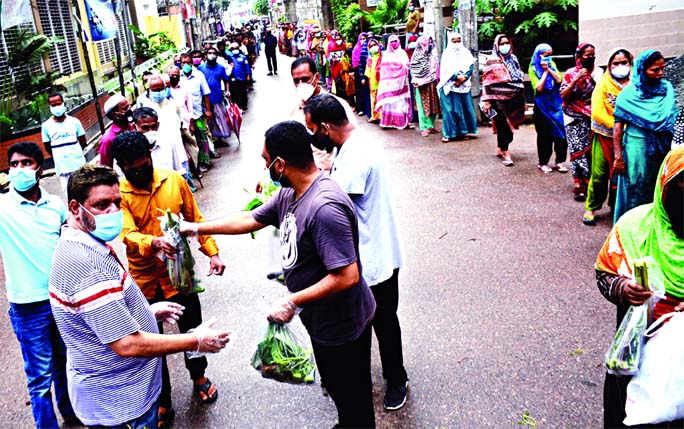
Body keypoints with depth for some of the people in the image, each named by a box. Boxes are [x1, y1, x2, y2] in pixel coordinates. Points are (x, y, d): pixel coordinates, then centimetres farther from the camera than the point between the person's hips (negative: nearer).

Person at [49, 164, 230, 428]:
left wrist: (146, 311, 16)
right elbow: (127, 344, -30)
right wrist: (197, 342, -21)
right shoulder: (88, 264, -31)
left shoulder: (78, 246, 3)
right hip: (120, 405, -10)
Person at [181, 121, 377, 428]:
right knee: (335, 387, 31)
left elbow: (347, 277, -34)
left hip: (343, 325, -9)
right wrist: (197, 228, 17)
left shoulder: (324, 207, -34)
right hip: (321, 320, 9)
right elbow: (250, 219, 13)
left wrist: (293, 302, -27)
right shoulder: (289, 194, -2)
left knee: (354, 401, 14)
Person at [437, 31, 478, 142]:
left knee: (465, 107, 2)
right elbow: (445, 69, -9)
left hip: (463, 86, 3)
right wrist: (457, 77, -18)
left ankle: (462, 132, 10)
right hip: (450, 86, -3)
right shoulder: (447, 53, 1)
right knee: (450, 109, -5)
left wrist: (464, 77, -14)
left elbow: (470, 67, 1)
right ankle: (448, 134, -3)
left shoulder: (466, 52, 9)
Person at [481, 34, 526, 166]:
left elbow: (520, 79, 19)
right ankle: (505, 153, 3)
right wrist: (486, 100, -13)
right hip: (498, 100, -5)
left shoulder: (513, 59, 13)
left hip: (513, 100, 6)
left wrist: (521, 100, 17)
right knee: (502, 125, -4)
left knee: (509, 125, 10)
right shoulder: (492, 61, -4)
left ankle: (500, 148, 27)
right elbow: (487, 82, -7)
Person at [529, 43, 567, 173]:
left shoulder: (552, 64, 9)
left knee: (560, 132, -1)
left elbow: (559, 80, -4)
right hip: (542, 105, -3)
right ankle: (543, 162, 11)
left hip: (556, 104, 3)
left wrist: (549, 69, -9)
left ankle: (560, 161, 9)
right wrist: (545, 71, -10)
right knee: (544, 134, 1)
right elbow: (539, 87, -15)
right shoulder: (533, 69, -3)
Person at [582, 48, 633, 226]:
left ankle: (616, 205, 27)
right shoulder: (603, 84, -4)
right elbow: (597, 112, -12)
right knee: (599, 174, -1)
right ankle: (591, 209, 11)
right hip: (604, 136, -2)